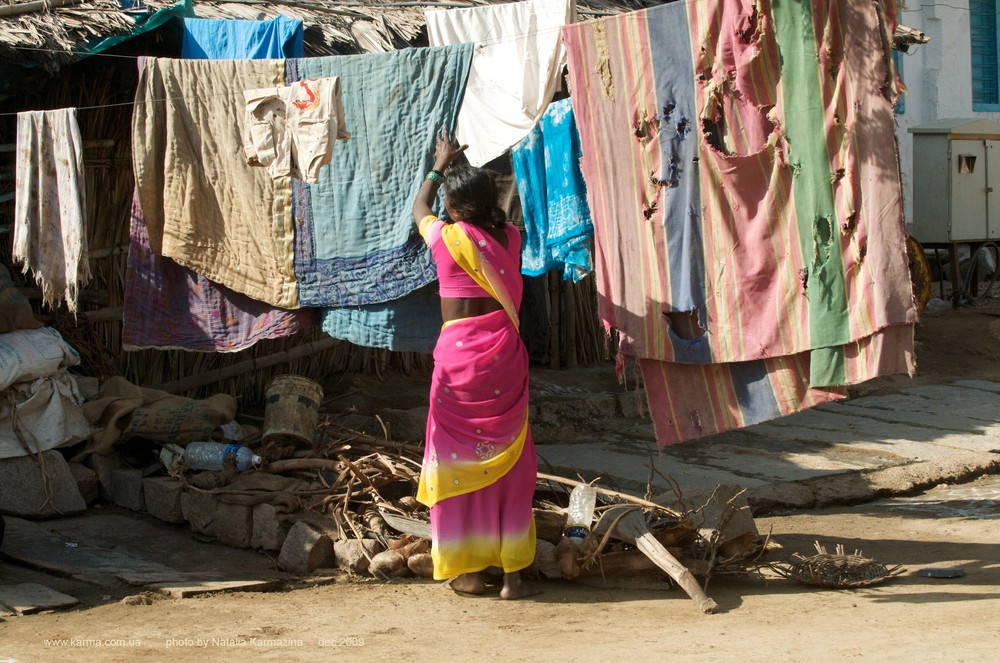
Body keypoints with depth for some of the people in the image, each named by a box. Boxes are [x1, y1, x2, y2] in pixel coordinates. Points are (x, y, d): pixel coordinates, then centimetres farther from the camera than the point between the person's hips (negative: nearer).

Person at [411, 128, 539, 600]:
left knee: (458, 459, 8)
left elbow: (419, 208, 17)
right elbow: (487, 207, 28)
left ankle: (468, 570, 12)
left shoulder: (448, 238, -7)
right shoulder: (509, 237, 2)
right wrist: (463, 168, 37)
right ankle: (513, 573, 8)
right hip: (504, 354, 3)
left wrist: (441, 165, 31)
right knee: (508, 463, 8)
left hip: (459, 355, -3)